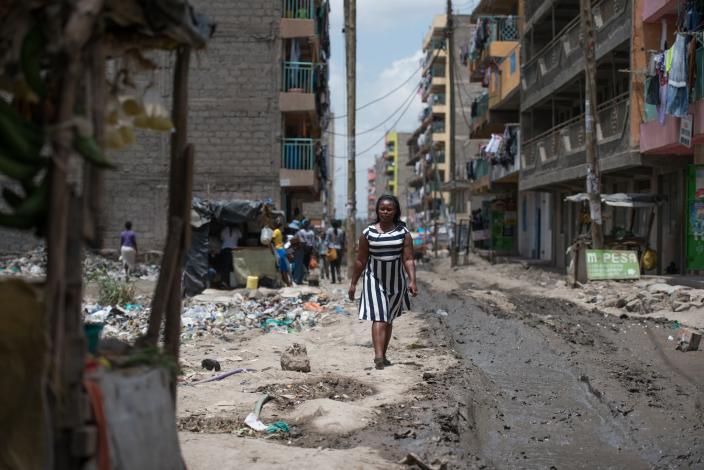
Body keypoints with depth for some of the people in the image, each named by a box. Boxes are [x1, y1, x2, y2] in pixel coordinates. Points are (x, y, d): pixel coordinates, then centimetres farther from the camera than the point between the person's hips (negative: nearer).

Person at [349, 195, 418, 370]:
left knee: (389, 319, 13)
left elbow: (408, 259, -5)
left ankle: (382, 355, 26)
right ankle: (378, 356, -27)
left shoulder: (403, 233, 0)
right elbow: (361, 260, 3)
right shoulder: (368, 233, -2)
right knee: (379, 318, -16)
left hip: (396, 281, 2)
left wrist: (412, 280, -18)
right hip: (374, 280, -2)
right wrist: (353, 283, 5)